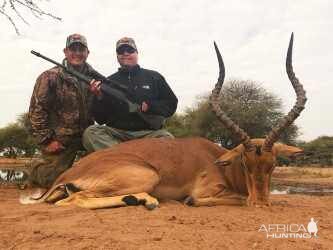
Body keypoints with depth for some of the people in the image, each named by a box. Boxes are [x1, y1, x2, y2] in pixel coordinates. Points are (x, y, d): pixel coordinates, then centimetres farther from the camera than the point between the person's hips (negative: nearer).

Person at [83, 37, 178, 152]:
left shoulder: (154, 77, 14)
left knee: (166, 138, -31)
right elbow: (100, 119, 10)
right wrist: (99, 97, -9)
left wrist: (148, 106, -5)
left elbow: (171, 104, 11)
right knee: (90, 133, -25)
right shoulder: (109, 82, 13)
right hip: (116, 133, 1)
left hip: (148, 133, -1)